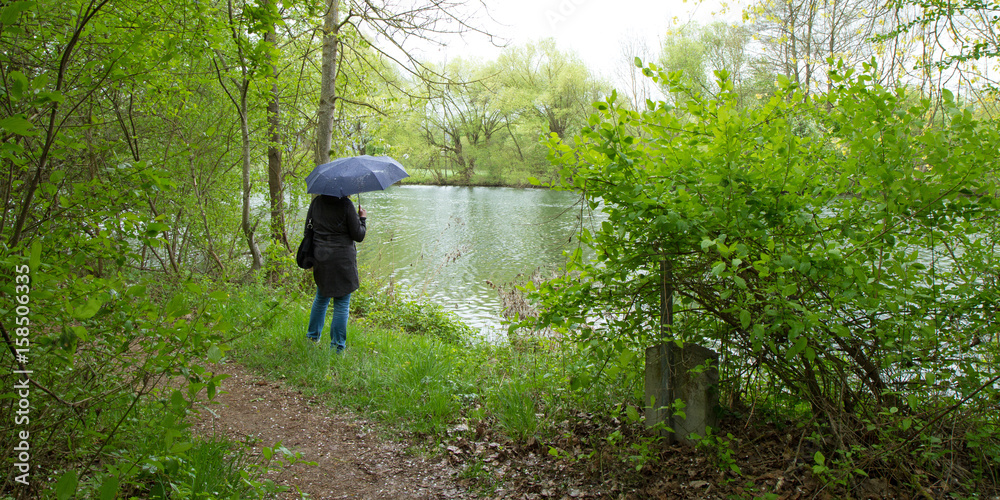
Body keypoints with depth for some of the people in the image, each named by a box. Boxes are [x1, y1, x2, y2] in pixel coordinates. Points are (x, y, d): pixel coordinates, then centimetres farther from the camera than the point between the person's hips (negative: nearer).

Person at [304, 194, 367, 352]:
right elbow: (358, 236, -10)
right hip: (342, 261, -5)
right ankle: (337, 347, 9)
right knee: (342, 304, 4)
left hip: (320, 259, 6)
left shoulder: (316, 202, 3)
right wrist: (362, 218, 7)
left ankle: (312, 336, 36)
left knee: (321, 298, 25)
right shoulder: (346, 204, -13)